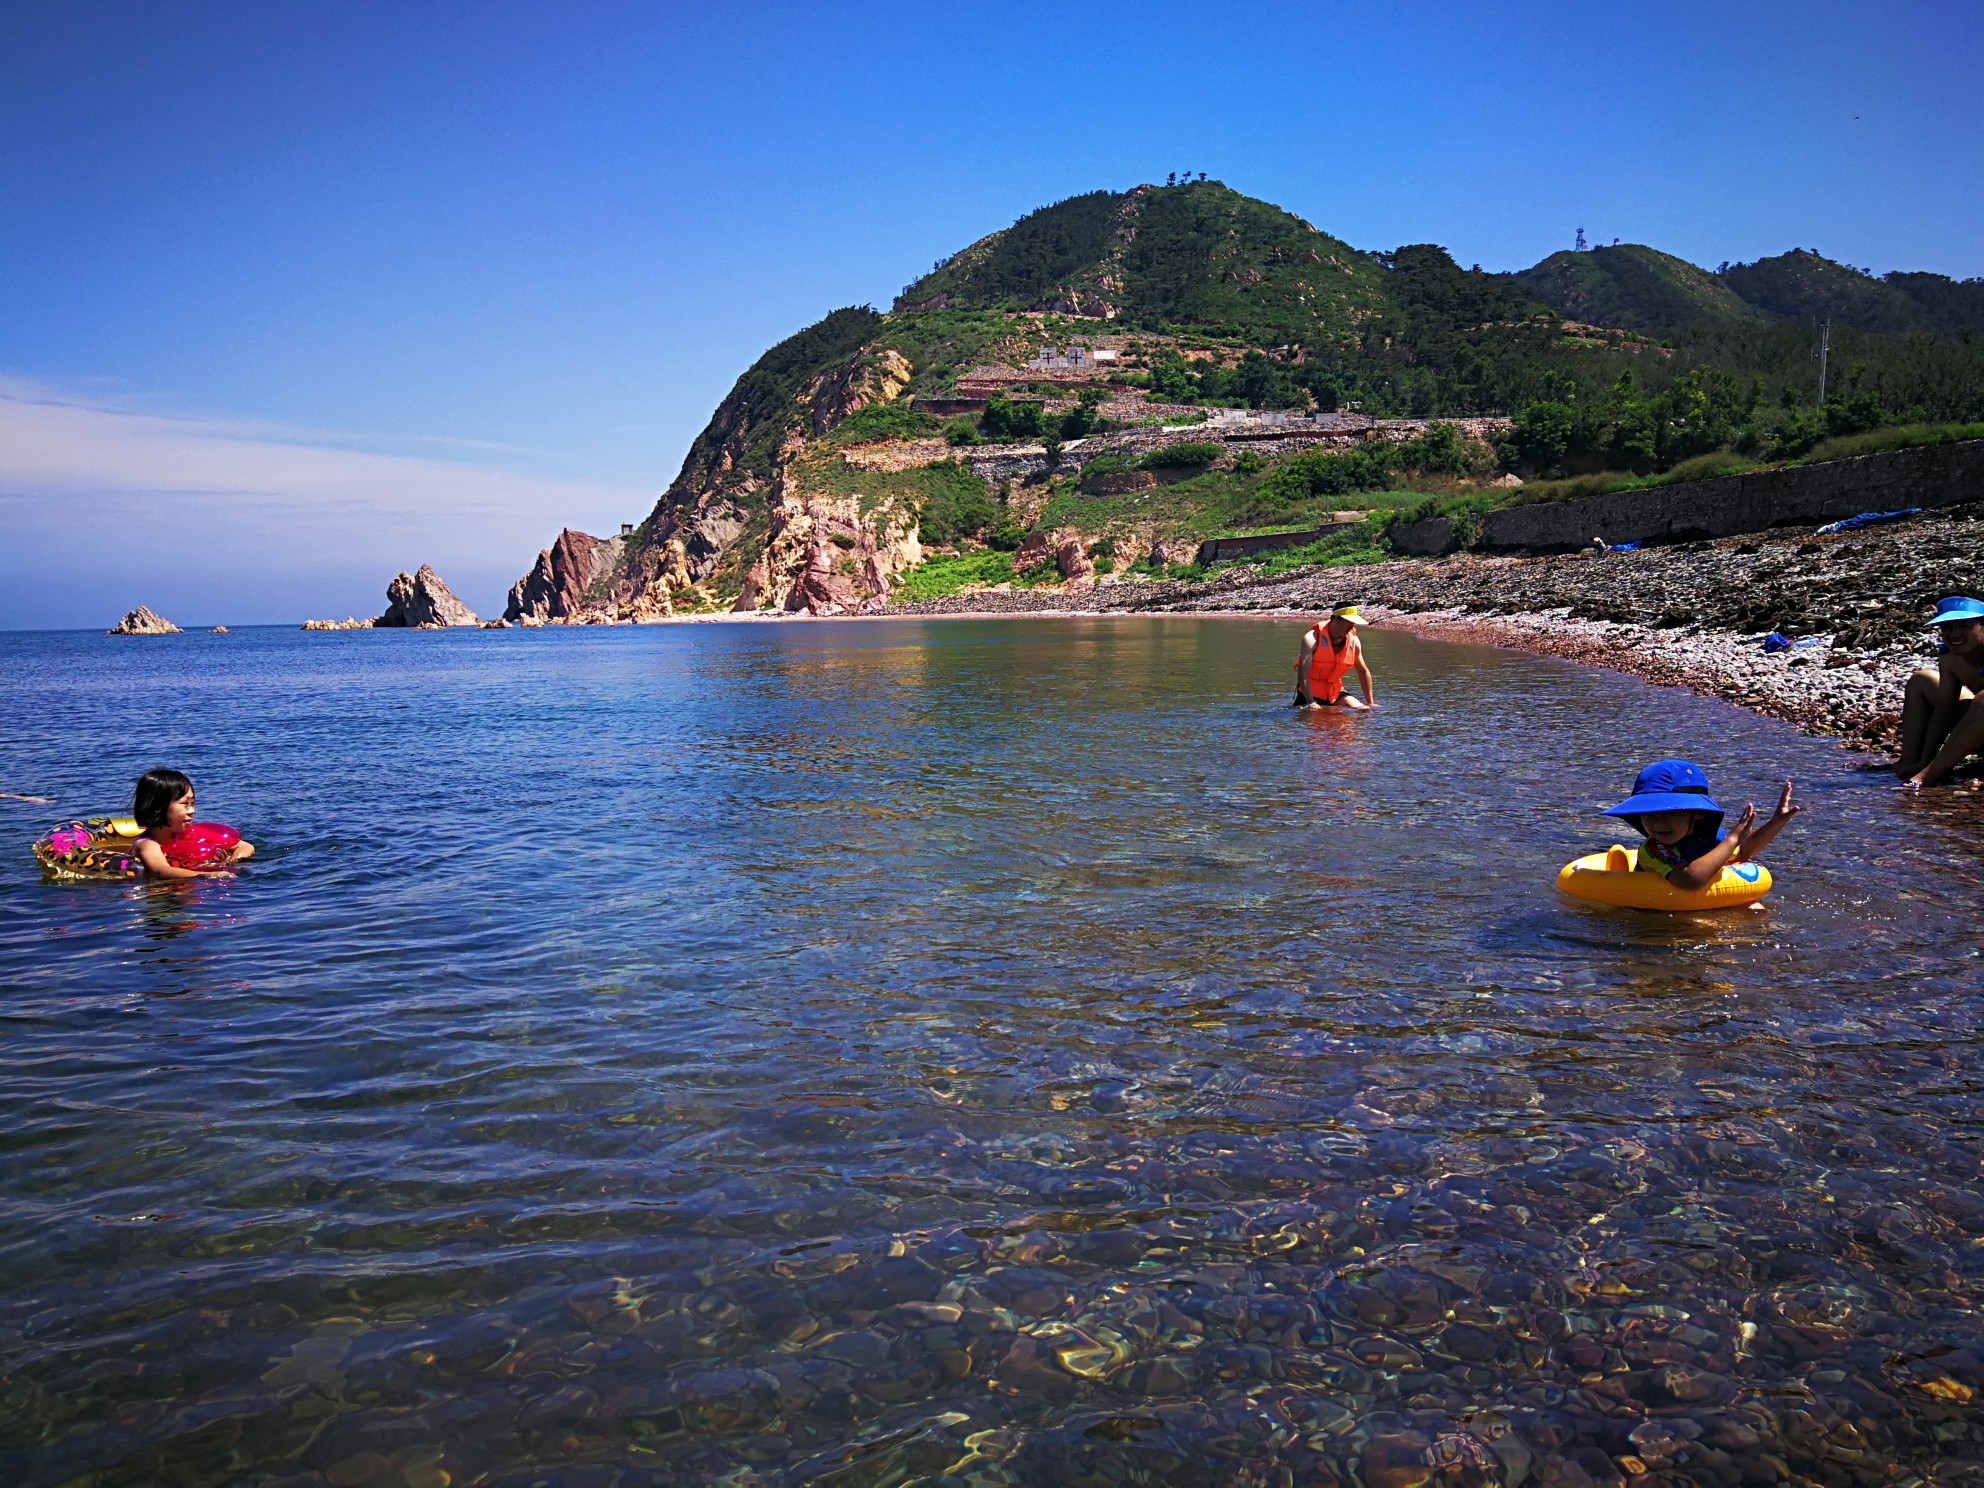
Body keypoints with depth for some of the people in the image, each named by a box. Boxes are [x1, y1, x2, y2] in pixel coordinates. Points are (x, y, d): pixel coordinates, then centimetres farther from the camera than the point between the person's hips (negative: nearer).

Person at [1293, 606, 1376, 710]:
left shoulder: (1353, 641, -2)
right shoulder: (1313, 638, -19)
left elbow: (1363, 672, 10)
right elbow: (1302, 674, -25)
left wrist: (1370, 704, 7)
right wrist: (1311, 703, -31)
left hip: (1335, 693, 5)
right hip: (1311, 693, -5)